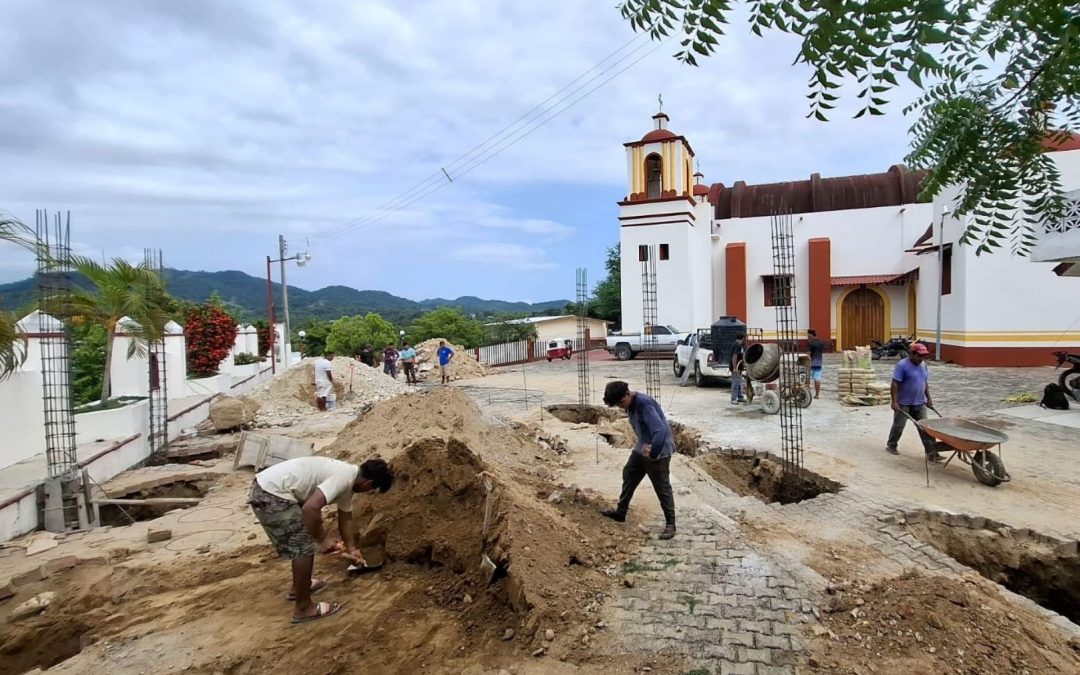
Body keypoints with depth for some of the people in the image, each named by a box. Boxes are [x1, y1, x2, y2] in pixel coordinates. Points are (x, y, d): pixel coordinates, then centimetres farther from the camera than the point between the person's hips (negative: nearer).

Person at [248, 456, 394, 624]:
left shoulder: (347, 477, 13)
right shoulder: (344, 478, -18)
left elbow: (345, 518, 26)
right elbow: (310, 508, -28)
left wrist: (352, 549, 30)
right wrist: (322, 541, -13)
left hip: (270, 489, 10)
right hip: (271, 494, -10)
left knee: (303, 541, 25)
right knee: (304, 546, -2)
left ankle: (299, 587, 42)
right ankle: (303, 608, 11)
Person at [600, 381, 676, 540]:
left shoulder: (644, 404, -28)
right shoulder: (630, 404, 2)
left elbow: (660, 430, -36)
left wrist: (653, 453, -28)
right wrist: (643, 445, 1)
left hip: (659, 449, -10)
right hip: (642, 447, 10)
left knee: (662, 487, -1)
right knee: (628, 475, 17)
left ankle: (670, 524, 13)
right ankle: (621, 512, 32)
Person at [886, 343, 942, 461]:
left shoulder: (923, 365, 8)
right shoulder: (902, 365, -16)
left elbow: (926, 383, 18)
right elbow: (895, 384, -18)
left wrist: (928, 398, 16)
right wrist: (894, 401, -21)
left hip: (919, 403, 6)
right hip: (903, 403, -6)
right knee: (898, 426, 7)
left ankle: (931, 453, 3)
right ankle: (891, 446, 25)